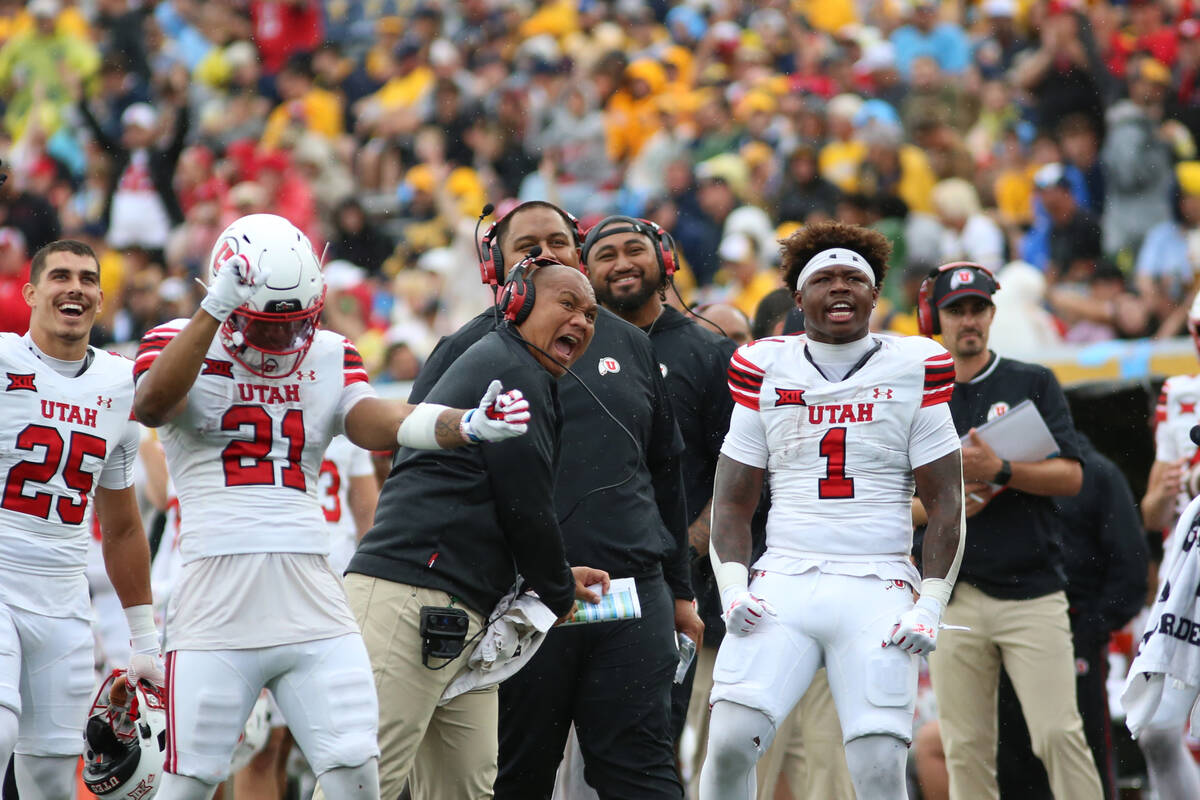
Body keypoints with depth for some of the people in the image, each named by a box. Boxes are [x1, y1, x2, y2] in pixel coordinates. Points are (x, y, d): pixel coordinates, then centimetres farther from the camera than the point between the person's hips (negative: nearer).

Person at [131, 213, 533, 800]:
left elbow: (377, 422, -4)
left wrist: (466, 426, -24)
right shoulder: (180, 344, 3)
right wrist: (214, 310, -26)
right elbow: (153, 406, -19)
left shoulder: (329, 359, 13)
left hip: (310, 593, 3)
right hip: (218, 593, -3)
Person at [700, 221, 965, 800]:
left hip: (877, 594, -1)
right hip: (782, 586, 1)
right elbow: (731, 502, 12)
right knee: (730, 742, -17)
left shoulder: (915, 371, 5)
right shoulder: (766, 370, 9)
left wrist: (930, 607, -4)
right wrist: (732, 590, -3)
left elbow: (946, 503, 6)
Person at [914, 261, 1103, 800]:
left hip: (1032, 592, -2)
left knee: (1058, 733, -11)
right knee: (965, 748, 1)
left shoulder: (1033, 385, 7)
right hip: (953, 597, 2)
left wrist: (999, 471, -16)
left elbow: (1071, 477, -2)